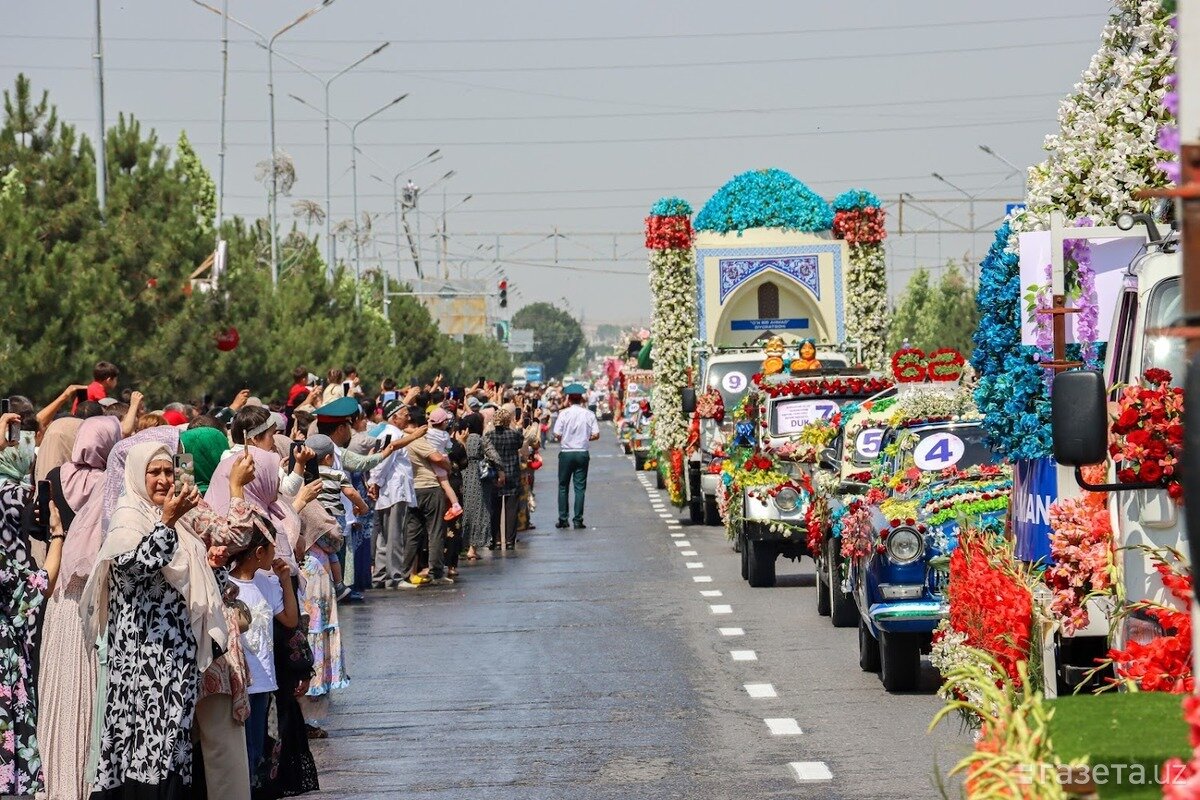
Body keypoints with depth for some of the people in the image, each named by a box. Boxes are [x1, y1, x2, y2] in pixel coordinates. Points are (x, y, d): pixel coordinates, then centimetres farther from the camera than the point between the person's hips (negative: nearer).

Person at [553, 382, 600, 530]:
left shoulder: (564, 413, -7)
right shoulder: (589, 414, -1)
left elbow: (557, 435, -10)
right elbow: (596, 435, -4)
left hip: (566, 453, -1)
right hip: (582, 453, 1)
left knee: (563, 486, 10)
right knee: (580, 487, 4)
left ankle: (563, 519, 8)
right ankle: (578, 520, 0)